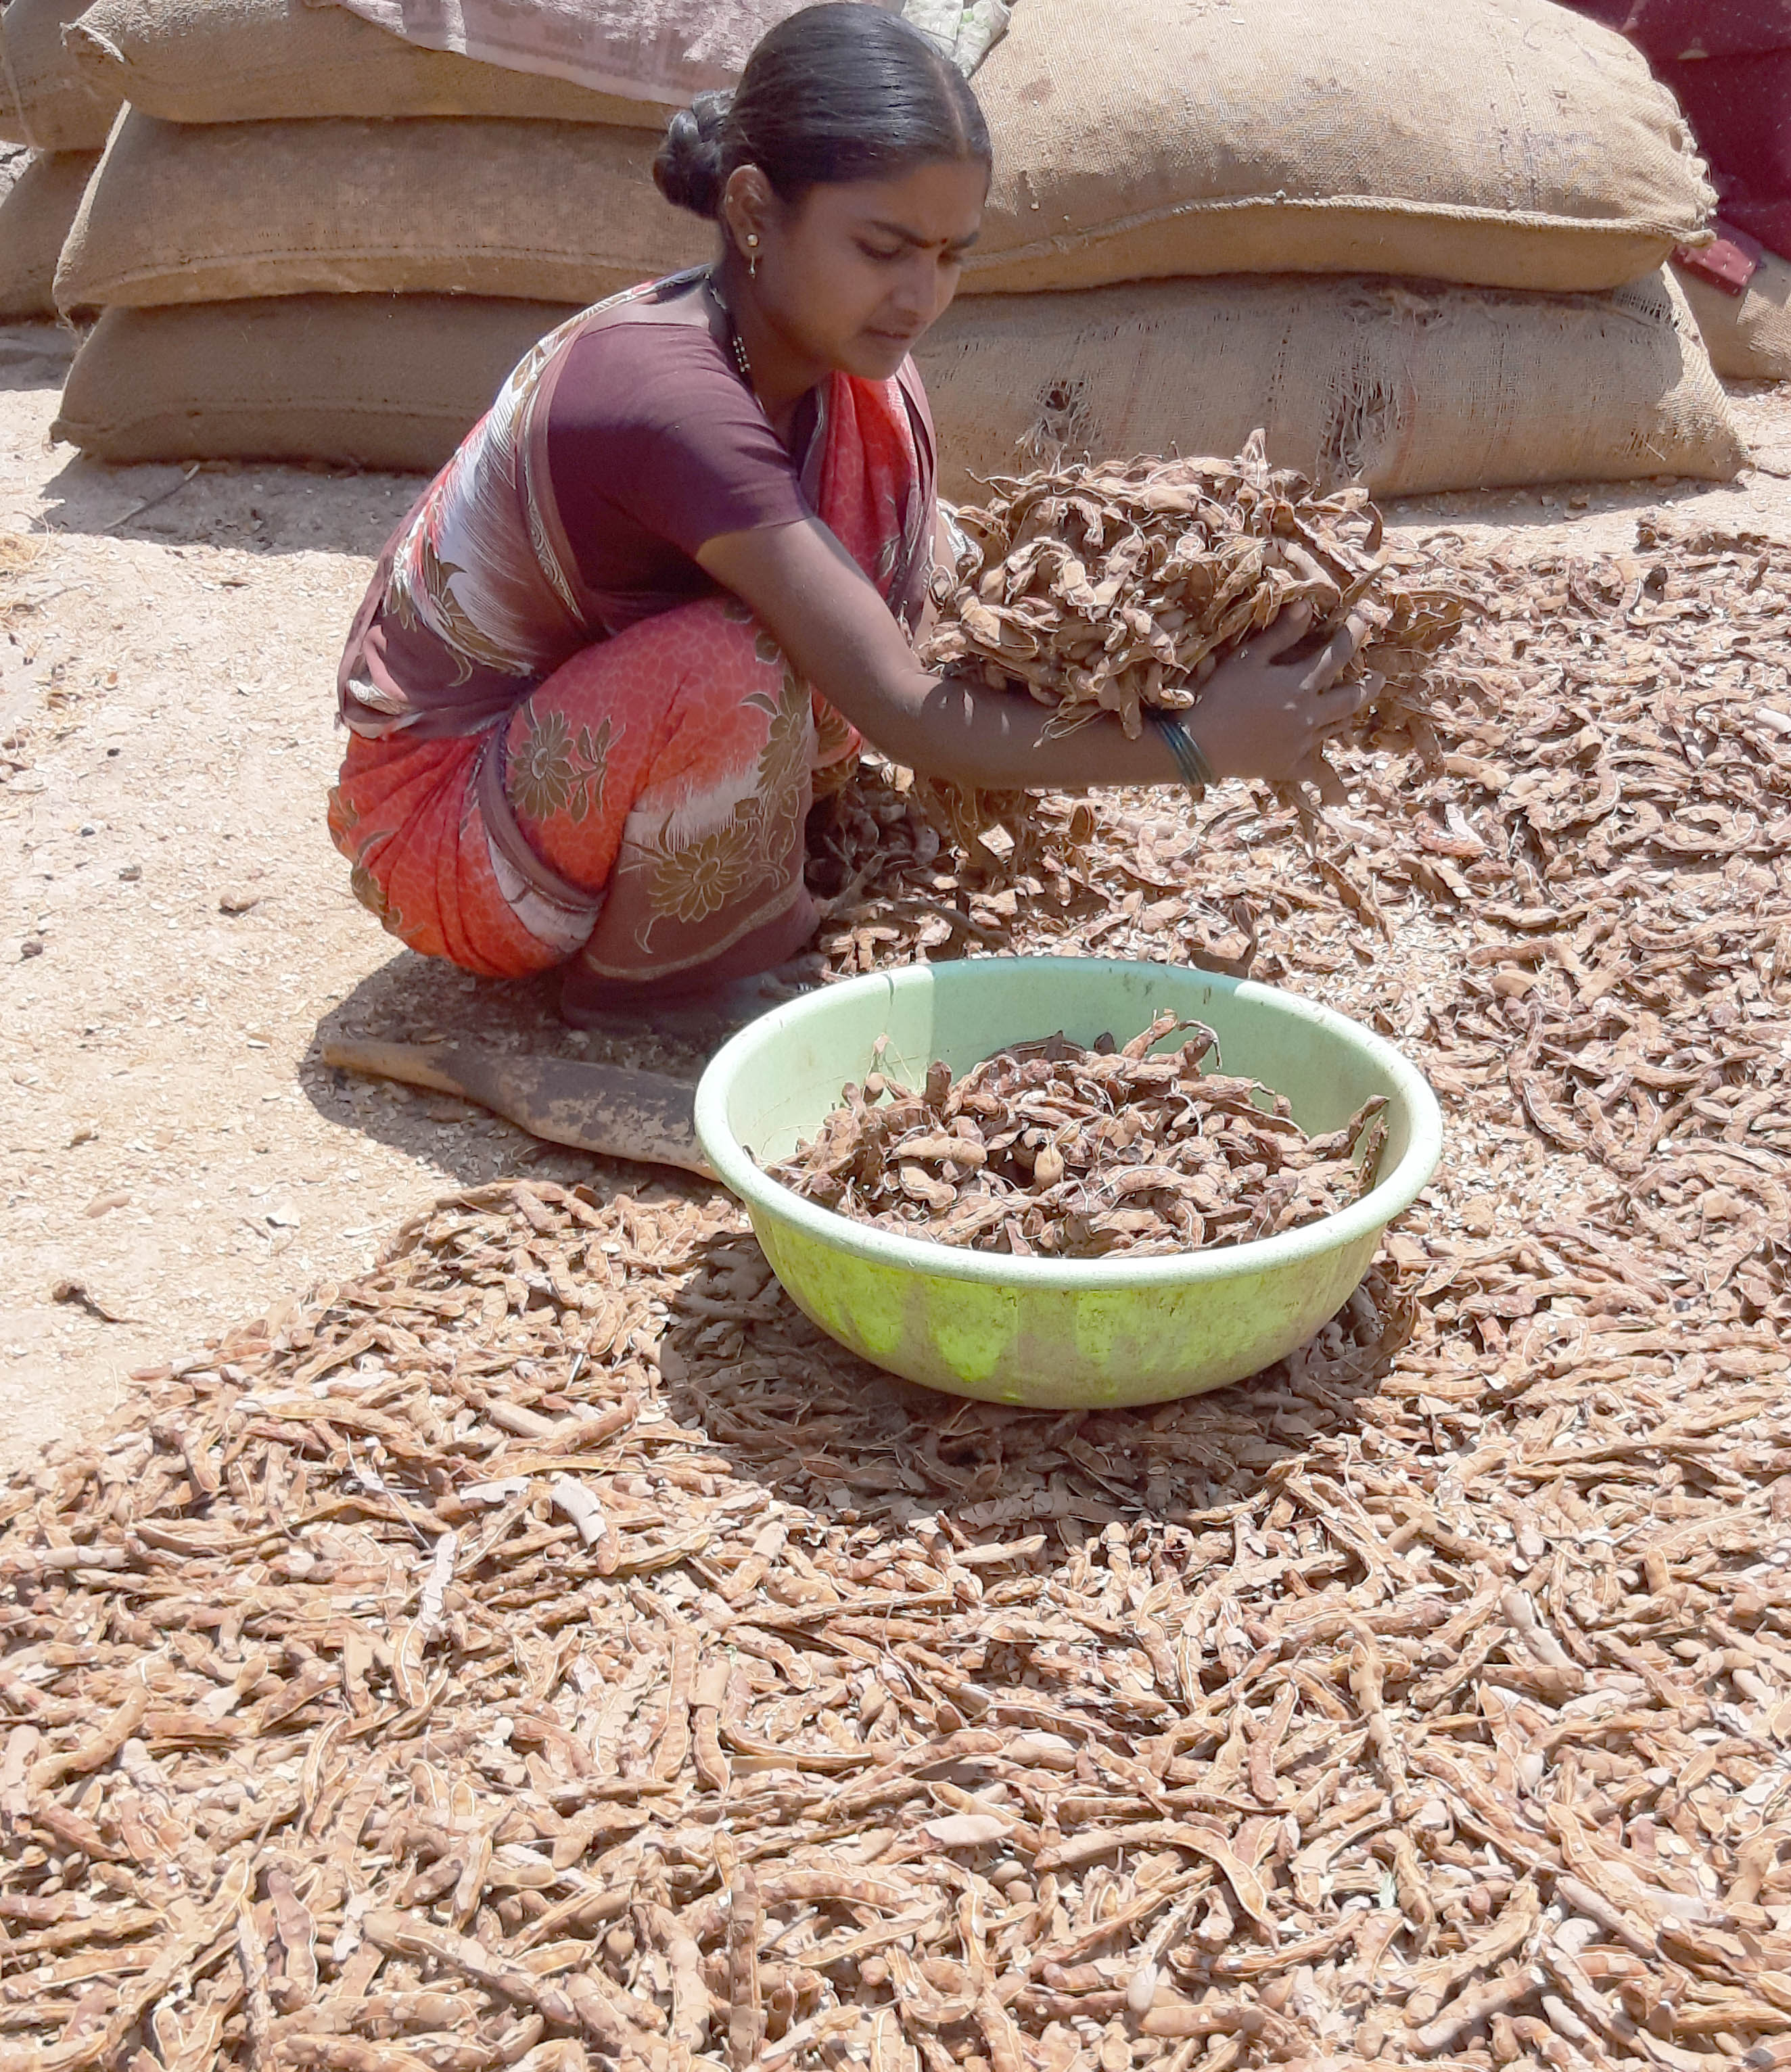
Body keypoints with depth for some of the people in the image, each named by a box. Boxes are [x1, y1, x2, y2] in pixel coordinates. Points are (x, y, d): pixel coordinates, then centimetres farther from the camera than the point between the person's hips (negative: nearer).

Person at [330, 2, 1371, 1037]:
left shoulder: (833, 358, -7)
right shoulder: (672, 397, -33)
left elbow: (931, 601, -3)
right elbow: (903, 715, -34)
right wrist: (1195, 744, -33)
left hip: (578, 742, 7)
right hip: (437, 827, -7)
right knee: (745, 662, -36)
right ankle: (639, 972, -6)